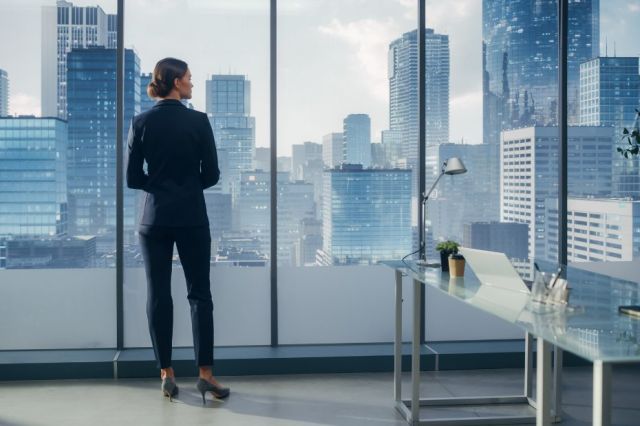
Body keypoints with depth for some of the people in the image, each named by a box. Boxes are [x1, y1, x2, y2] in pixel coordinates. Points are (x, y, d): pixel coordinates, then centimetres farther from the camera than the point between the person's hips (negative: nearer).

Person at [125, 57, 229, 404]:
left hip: (154, 218, 2)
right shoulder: (198, 121, -7)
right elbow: (211, 174, -3)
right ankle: (205, 373, 3)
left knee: (158, 295, 6)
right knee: (199, 293, 4)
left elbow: (132, 178, 0)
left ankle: (167, 374, 10)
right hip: (192, 217, -2)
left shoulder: (141, 123, -1)